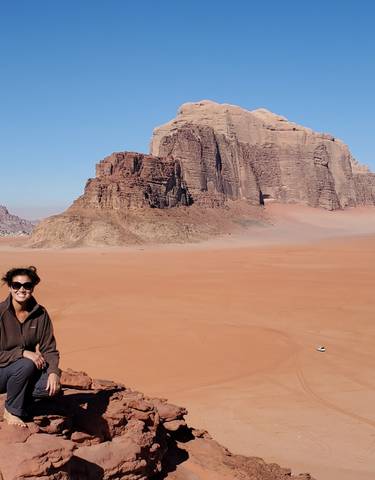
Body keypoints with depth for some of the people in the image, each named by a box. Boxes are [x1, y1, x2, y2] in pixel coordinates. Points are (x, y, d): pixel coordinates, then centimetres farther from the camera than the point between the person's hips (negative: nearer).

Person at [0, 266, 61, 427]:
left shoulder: (40, 314, -4)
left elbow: (49, 349, -3)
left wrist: (53, 372, -21)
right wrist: (23, 353, -28)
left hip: (28, 371, 3)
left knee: (52, 386, -24)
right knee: (26, 365, -34)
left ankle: (22, 399, 8)